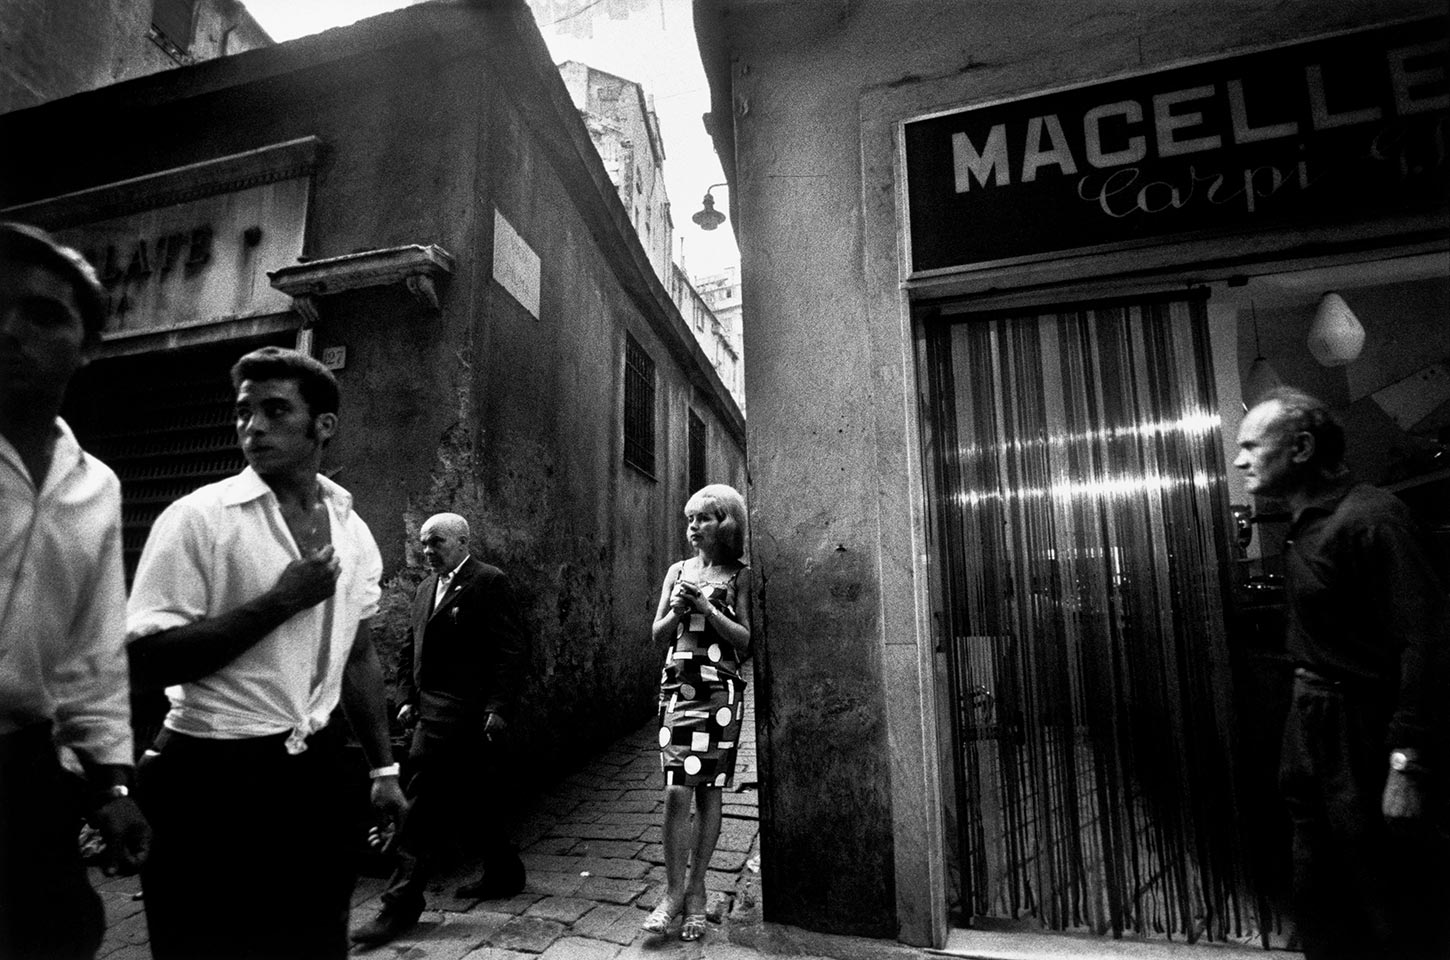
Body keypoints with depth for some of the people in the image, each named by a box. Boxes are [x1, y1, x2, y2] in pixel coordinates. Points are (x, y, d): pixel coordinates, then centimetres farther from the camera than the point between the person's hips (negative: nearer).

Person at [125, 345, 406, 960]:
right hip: (214, 778, -5)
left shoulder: (353, 531, 4)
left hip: (316, 771, 5)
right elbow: (143, 662, -16)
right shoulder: (198, 518, -12)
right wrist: (280, 601, -21)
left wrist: (383, 769, 11)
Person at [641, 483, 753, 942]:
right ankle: (673, 891, 10)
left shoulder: (739, 575, 1)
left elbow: (746, 639, -6)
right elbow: (657, 633, 12)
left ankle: (695, 889, 19)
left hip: (720, 690, -2)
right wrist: (678, 610, -8)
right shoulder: (678, 571, 11)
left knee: (708, 792, 4)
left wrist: (705, 606, -15)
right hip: (677, 685, 2)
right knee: (676, 791, -3)